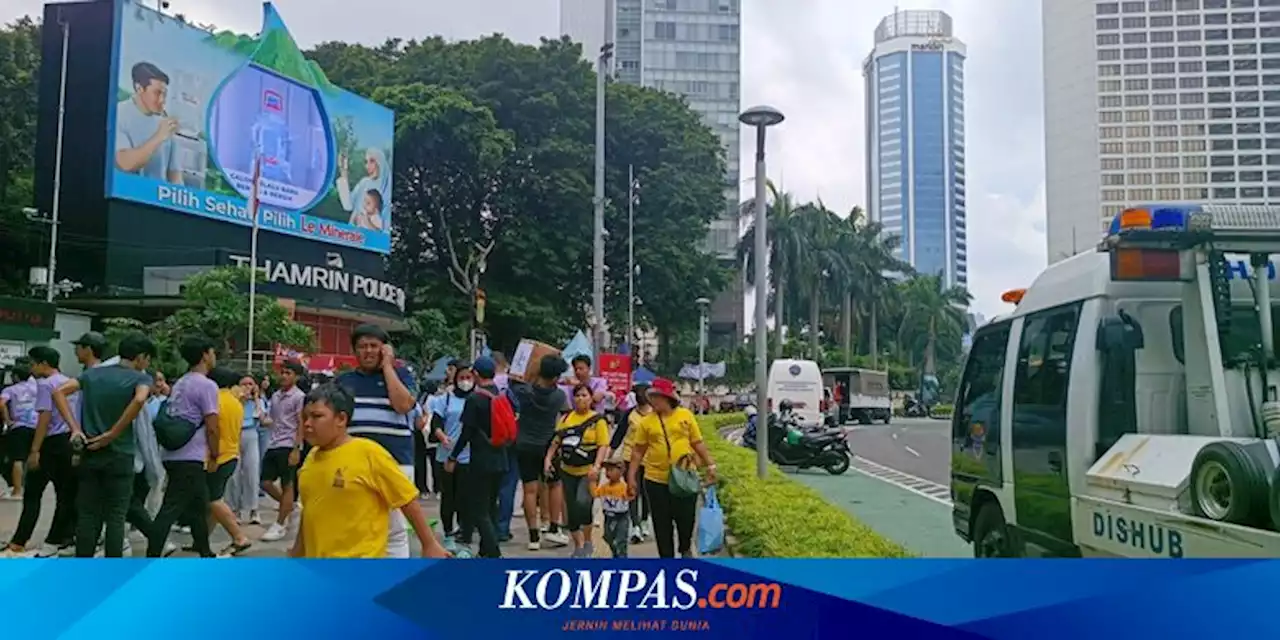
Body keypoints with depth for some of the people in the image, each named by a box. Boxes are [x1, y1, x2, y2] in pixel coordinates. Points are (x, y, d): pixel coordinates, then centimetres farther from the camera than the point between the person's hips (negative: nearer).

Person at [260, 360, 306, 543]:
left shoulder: (299, 397, -7)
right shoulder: (275, 396, 13)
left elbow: (302, 424, -11)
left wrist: (296, 448, -17)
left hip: (288, 446, -7)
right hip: (273, 445, 7)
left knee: (287, 485, 1)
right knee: (266, 482, 7)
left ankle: (279, 525, 7)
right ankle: (289, 508, 28)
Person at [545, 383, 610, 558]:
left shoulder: (598, 419, -5)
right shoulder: (566, 417, 7)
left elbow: (603, 445, -11)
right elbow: (556, 440, 13)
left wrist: (596, 466, -23)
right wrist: (548, 458, 0)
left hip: (588, 471, -5)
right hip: (568, 471, 5)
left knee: (583, 502, -25)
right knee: (571, 509, 11)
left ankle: (588, 542, -4)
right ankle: (578, 546, 29)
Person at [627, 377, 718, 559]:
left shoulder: (685, 415, -2)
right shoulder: (647, 421, -2)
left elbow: (698, 443, 4)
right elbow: (638, 451, 3)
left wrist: (710, 465, 1)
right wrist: (631, 477, 1)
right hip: (656, 481, 0)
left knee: (686, 518, 9)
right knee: (662, 524, 7)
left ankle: (685, 549, 38)